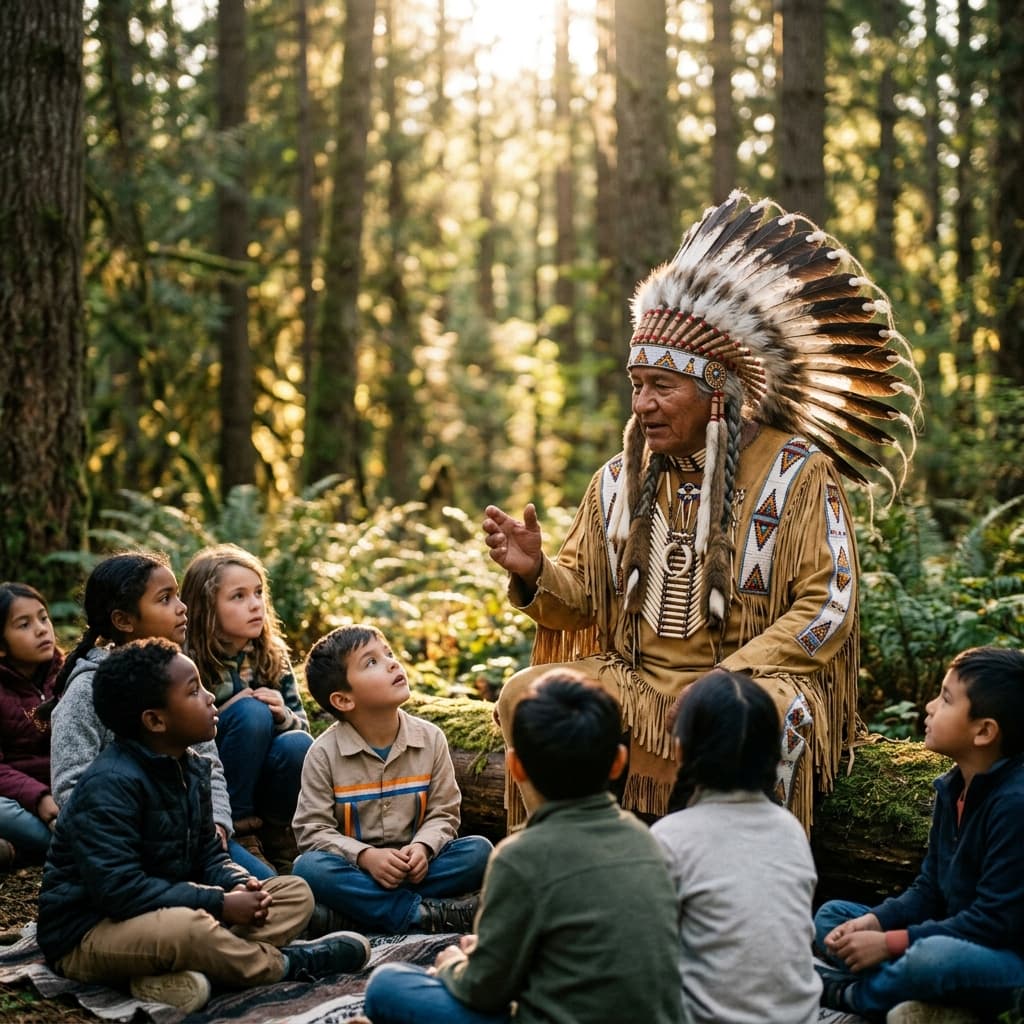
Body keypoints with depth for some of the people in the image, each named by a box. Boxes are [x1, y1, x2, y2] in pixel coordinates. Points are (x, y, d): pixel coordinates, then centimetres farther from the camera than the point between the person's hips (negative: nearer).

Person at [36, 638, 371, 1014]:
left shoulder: (191, 767, 5)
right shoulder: (109, 785, -23)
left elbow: (208, 855, 13)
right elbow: (119, 889, -29)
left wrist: (239, 886, -11)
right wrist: (219, 904, -25)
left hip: (169, 914, 10)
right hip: (88, 933, -9)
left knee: (295, 892, 2)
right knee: (186, 926, -42)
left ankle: (173, 972, -21)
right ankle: (287, 964, -13)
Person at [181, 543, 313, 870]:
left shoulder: (272, 654, -1)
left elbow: (302, 724, 4)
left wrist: (283, 716, -17)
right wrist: (224, 715, -26)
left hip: (260, 781, 4)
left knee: (298, 744, -28)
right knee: (251, 712, -27)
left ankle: (276, 831, -4)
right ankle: (239, 830, -18)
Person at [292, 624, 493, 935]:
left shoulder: (430, 738, -1)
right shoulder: (324, 753, -8)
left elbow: (444, 813, 2)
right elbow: (312, 829, -9)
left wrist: (422, 848, -19)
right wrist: (366, 856, -24)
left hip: (412, 867, 2)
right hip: (355, 868, -2)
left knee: (479, 850, -21)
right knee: (308, 868, -33)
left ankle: (365, 907, -24)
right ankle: (423, 914, -31)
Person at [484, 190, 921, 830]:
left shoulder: (796, 472, -3)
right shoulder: (621, 478, 11)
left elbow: (827, 608, -9)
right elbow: (582, 597, 11)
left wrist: (723, 681, -19)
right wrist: (536, 573, -12)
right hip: (632, 682, 4)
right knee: (526, 695, -22)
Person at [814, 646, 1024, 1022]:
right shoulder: (953, 787, 4)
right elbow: (929, 889, 10)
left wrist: (890, 944, -22)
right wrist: (873, 922, -9)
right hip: (959, 943, 10)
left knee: (934, 956, -39)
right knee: (832, 916, 12)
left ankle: (845, 994, -9)